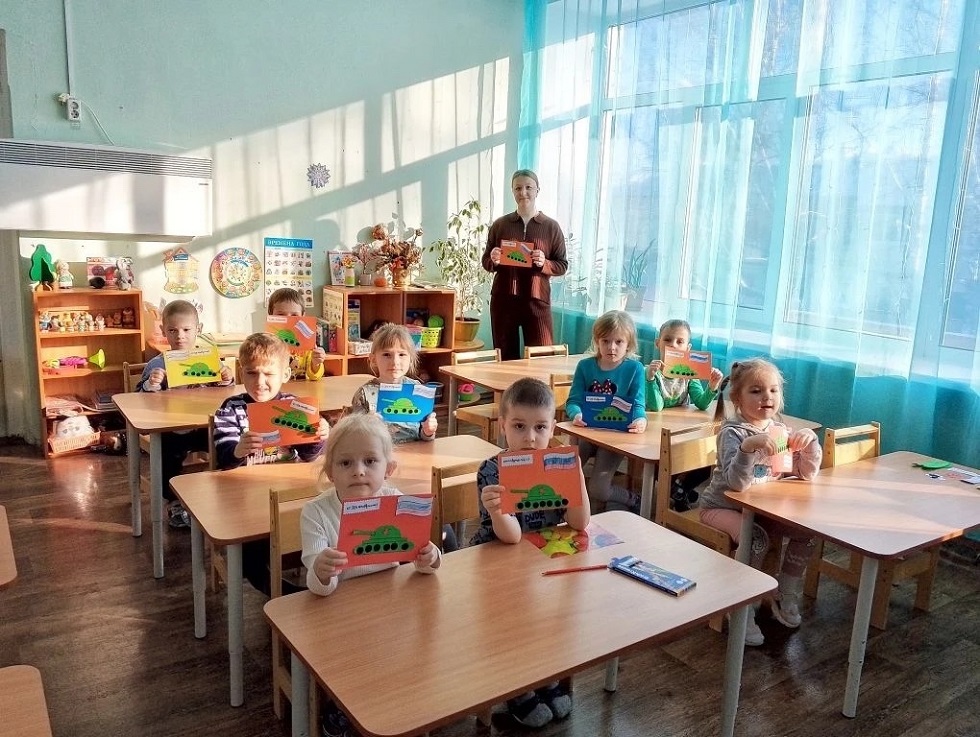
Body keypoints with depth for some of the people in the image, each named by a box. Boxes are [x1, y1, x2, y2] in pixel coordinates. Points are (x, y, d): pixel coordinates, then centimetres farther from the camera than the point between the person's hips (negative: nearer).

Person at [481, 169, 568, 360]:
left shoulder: (552, 227, 3)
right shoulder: (499, 225, 6)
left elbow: (562, 265, 4)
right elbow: (486, 262, 12)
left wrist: (544, 263, -15)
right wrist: (493, 261, -11)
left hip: (537, 300, -1)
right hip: (503, 300, 1)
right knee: (505, 357, 7)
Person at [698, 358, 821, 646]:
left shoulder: (780, 430, 1)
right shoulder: (732, 432, -19)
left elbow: (807, 473, 2)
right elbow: (737, 483, -32)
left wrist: (810, 442, -16)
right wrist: (749, 445, -48)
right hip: (723, 507, -6)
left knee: (806, 531, -8)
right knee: (757, 537, -30)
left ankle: (785, 597, 13)